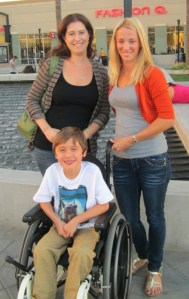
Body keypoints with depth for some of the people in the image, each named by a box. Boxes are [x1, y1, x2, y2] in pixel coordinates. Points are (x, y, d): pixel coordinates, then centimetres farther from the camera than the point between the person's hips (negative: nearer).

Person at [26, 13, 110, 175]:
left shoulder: (100, 71, 1)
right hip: (48, 147, -1)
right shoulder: (51, 65, -4)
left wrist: (87, 133, -12)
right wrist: (46, 129, -11)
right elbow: (32, 99, 2)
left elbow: (104, 111, 4)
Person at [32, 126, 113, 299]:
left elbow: (104, 205, -12)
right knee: (41, 250, -22)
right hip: (61, 225, 3)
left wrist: (76, 221, -16)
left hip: (88, 226, -2)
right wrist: (58, 222, -13)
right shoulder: (52, 171, -11)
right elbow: (44, 201, 2)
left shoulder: (92, 170, -17)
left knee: (81, 252, -31)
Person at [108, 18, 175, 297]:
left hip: (152, 160, -5)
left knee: (154, 217, 13)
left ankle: (155, 269, 35)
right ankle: (143, 256, 45)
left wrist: (132, 139, -16)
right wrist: (120, 138, 7)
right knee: (129, 218, 17)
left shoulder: (152, 74, -12)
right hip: (122, 160, 5)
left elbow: (167, 118, -17)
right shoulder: (115, 75, 6)